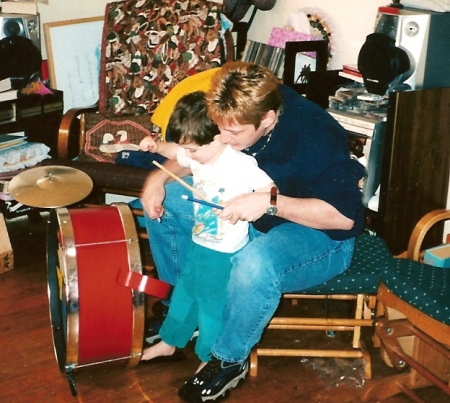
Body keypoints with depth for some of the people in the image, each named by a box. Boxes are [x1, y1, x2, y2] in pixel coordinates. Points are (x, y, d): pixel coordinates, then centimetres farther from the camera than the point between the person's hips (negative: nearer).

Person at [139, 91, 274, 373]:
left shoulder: (241, 164, -25)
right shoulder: (196, 156, -3)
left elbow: (271, 191, -22)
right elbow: (176, 152, 17)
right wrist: (156, 146, -1)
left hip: (225, 253, -7)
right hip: (199, 244, 7)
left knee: (212, 303, 9)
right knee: (184, 293, 24)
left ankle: (210, 358, 31)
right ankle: (169, 341, 45)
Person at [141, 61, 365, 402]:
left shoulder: (316, 137, -31)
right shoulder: (240, 113, -11)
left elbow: (345, 216, -30)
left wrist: (270, 202, -39)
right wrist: (160, 176, -11)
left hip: (318, 231, -7)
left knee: (255, 263, -40)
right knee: (163, 202, 0)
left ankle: (230, 361, -11)